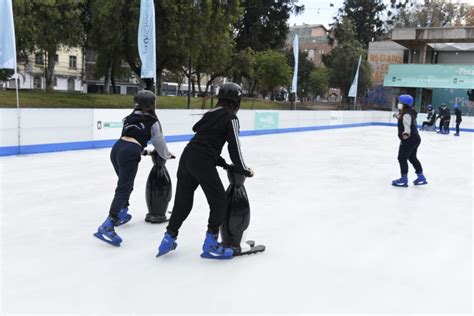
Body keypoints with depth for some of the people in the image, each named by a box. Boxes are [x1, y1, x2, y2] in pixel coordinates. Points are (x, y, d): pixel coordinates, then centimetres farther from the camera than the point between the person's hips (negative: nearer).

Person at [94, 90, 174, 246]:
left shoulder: (131, 117, 26)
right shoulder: (152, 121, 10)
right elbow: (159, 142, 15)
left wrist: (142, 151, 49)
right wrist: (167, 156, 34)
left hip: (117, 148, 7)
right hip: (129, 154, -7)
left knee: (125, 183, 27)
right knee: (123, 189, -14)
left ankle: (121, 214, 34)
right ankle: (107, 226, -26)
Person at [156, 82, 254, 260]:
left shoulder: (210, 114, 22)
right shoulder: (231, 118, 0)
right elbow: (234, 146, -3)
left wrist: (222, 163, 27)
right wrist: (244, 170, 9)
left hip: (187, 156, 8)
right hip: (202, 163, -8)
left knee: (183, 199, 17)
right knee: (219, 200, 5)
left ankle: (169, 238, 23)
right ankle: (210, 244, 7)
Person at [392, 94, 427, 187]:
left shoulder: (406, 114, -19)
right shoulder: (410, 112, 14)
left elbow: (407, 125, -31)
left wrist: (406, 133, -46)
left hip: (409, 140, -11)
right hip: (415, 138, 11)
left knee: (402, 158, -4)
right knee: (412, 158, 19)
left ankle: (404, 179, 1)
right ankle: (421, 178, 24)